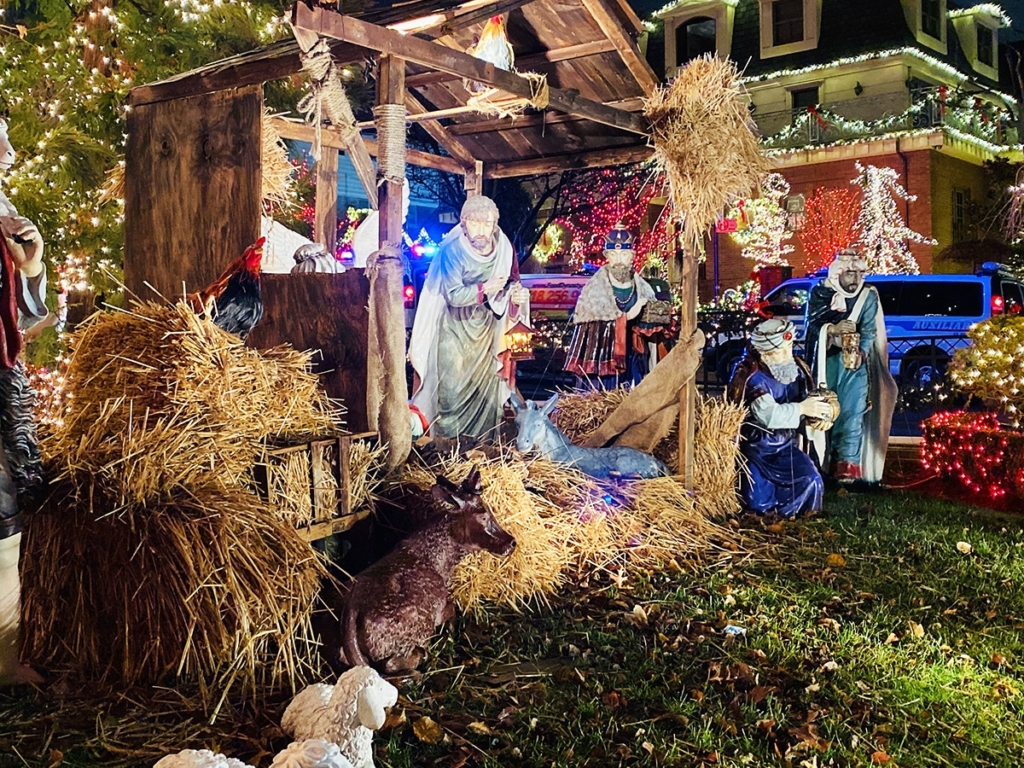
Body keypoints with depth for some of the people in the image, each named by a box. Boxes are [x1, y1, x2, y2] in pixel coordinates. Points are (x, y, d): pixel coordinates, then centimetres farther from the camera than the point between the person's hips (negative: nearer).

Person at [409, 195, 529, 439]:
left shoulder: (504, 248, -7)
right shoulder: (452, 250, -17)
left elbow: (511, 283, 1)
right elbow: (454, 295, -22)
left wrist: (517, 295, -21)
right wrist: (485, 288, -33)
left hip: (486, 328, 4)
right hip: (454, 328, -3)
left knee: (486, 384, 5)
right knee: (453, 387, -6)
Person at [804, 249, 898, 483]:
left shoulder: (869, 295, 2)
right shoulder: (820, 292, 3)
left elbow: (870, 329, -5)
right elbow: (811, 324, -5)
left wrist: (860, 352, -22)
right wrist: (833, 329, -25)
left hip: (855, 360, -1)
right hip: (827, 360, 1)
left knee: (852, 412, -8)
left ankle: (848, 464, -8)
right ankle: (826, 460, 12)